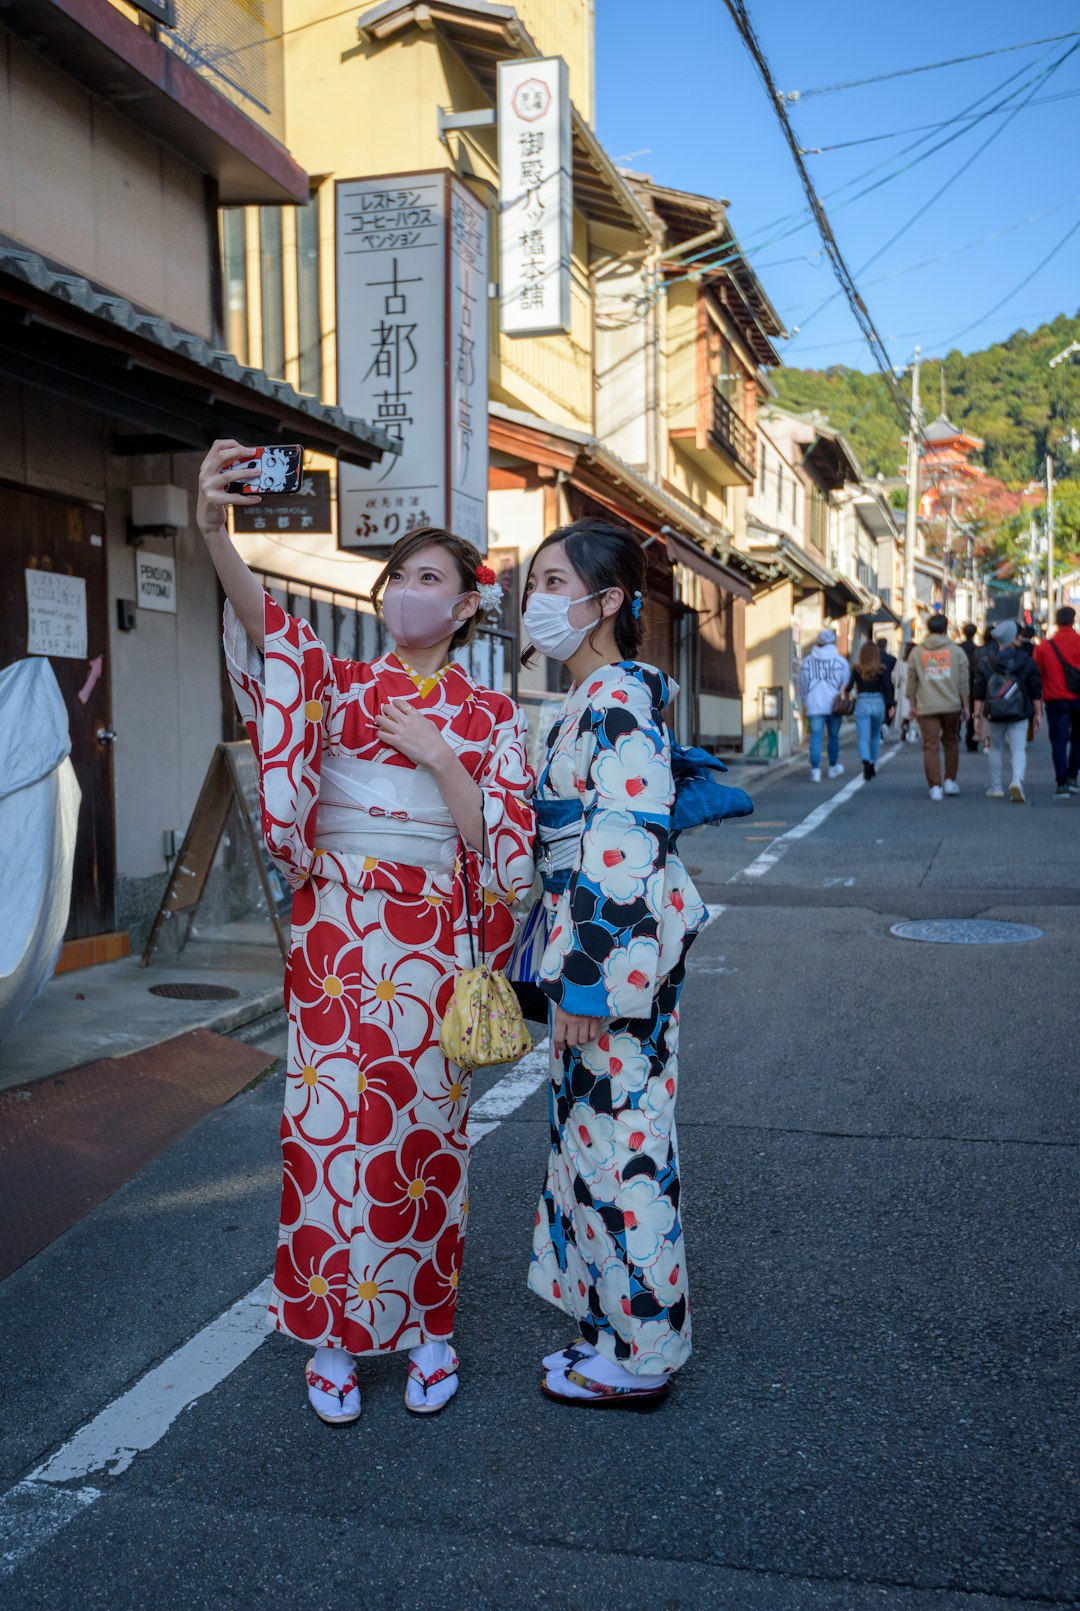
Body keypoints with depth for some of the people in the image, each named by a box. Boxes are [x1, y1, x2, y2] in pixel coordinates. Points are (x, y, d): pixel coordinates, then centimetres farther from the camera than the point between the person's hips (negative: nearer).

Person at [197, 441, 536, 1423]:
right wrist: (216, 532, -35)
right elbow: (269, 627, -17)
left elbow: (504, 846, -3)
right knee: (331, 1113, 3)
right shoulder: (341, 685, 5)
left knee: (424, 1119, 7)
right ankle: (335, 1332, 19)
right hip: (335, 929, 1)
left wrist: (438, 756, -14)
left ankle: (426, 1324, 25)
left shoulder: (489, 716, 5)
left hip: (433, 940, 0)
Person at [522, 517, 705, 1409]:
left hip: (620, 946, -10)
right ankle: (621, 1326, 32)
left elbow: (625, 853, -23)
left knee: (620, 1138, 1)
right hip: (599, 936, 10)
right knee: (602, 1130, 17)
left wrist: (585, 980, -22)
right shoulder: (595, 698, 13)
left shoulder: (618, 704, -18)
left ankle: (640, 1356, 17)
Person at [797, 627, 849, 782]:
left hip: (814, 706, 0)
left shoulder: (807, 661, 3)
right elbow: (847, 684, 2)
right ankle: (833, 767, 29)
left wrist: (804, 703, 21)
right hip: (834, 705, 0)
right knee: (834, 736, 15)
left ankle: (815, 769, -15)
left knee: (816, 737, -3)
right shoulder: (840, 661, -1)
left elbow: (802, 685, 10)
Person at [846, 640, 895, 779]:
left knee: (863, 737, -4)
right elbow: (887, 688, -7)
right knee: (875, 736, 21)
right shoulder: (881, 670, -2)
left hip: (861, 704, -2)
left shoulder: (856, 670, -3)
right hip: (878, 703, 2)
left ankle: (866, 762, -28)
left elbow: (849, 686, -8)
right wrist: (891, 705, -6)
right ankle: (873, 763, 27)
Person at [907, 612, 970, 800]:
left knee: (930, 746, -1)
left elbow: (911, 682, 9)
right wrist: (965, 705, 8)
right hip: (951, 705, 1)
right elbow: (963, 681, 3)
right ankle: (950, 780, 18)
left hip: (926, 707, 0)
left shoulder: (917, 653, 7)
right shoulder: (956, 650, 5)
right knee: (951, 742, 17)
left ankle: (935, 786, -6)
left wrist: (913, 705, 16)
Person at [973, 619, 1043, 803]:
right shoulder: (1027, 661, -2)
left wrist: (977, 715, 2)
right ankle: (1017, 780, -26)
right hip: (1019, 714, -1)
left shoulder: (985, 663, 0)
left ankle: (996, 787, 20)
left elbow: (979, 693, -2)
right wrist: (1038, 713, 6)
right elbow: (1035, 691, 0)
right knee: (1019, 749, -1)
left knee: (995, 748, 17)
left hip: (994, 714, 2)